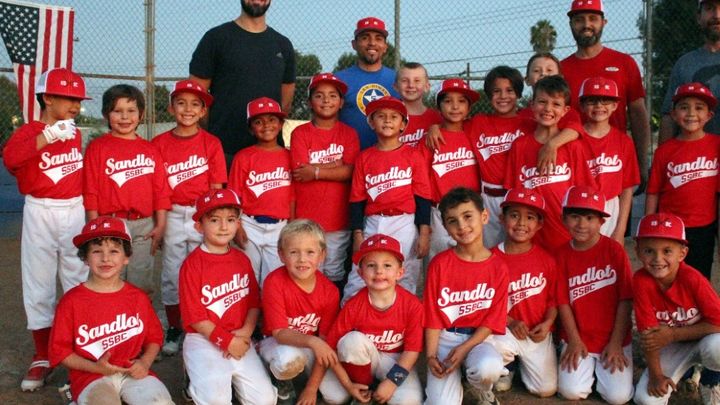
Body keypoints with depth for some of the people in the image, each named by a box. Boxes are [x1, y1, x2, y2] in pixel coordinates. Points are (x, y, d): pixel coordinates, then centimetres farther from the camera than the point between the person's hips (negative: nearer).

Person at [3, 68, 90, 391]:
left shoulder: (75, 134, 9)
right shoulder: (28, 131, -8)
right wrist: (49, 135, -38)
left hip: (75, 212, 4)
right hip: (40, 214, -4)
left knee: (81, 283, 9)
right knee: (39, 285, 5)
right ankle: (42, 357, 18)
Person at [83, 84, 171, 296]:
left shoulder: (150, 149, 9)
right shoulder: (97, 147, 0)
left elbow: (161, 190, 7)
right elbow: (91, 191, -2)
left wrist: (160, 225, 2)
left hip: (144, 226, 3)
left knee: (142, 285, 11)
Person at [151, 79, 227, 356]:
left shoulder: (211, 143, 0)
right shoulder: (159, 143, 2)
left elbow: (217, 187, 0)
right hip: (172, 216, 1)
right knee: (172, 275, 8)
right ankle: (174, 329, 22)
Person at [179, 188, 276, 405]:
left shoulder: (242, 259, 8)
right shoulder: (192, 264, -9)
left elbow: (254, 301, 8)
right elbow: (194, 317, -11)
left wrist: (245, 332, -10)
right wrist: (227, 341, -14)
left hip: (239, 340, 5)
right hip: (204, 340, -4)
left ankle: (231, 379, 18)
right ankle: (202, 380, 8)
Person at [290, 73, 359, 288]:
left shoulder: (349, 134, 5)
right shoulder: (300, 133, 1)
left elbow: (349, 172, -7)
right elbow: (299, 173, -10)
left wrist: (316, 171, -12)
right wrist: (336, 165, -9)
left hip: (339, 217, 1)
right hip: (307, 217, -1)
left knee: (335, 275, 11)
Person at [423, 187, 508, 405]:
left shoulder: (498, 267, -4)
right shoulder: (439, 264, -5)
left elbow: (493, 318, -4)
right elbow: (432, 314, -3)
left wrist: (464, 349, -16)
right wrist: (431, 356, -14)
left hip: (478, 338, 0)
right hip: (444, 338, 0)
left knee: (488, 368, -35)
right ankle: (454, 378, 18)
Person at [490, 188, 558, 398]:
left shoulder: (546, 259, -3)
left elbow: (554, 298, 3)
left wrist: (547, 323, -13)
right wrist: (510, 323, -19)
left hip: (538, 333, 2)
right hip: (505, 330, -2)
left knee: (547, 389, -4)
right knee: (496, 349, -36)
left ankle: (523, 362, 30)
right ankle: (507, 366, 4)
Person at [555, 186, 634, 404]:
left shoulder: (615, 250, -8)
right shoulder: (562, 255, -2)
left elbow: (625, 300, -8)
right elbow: (563, 302, -2)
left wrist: (616, 343, -10)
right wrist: (574, 341, -8)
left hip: (613, 339, -1)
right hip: (578, 339, 1)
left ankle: (603, 366, 18)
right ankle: (587, 366, 18)